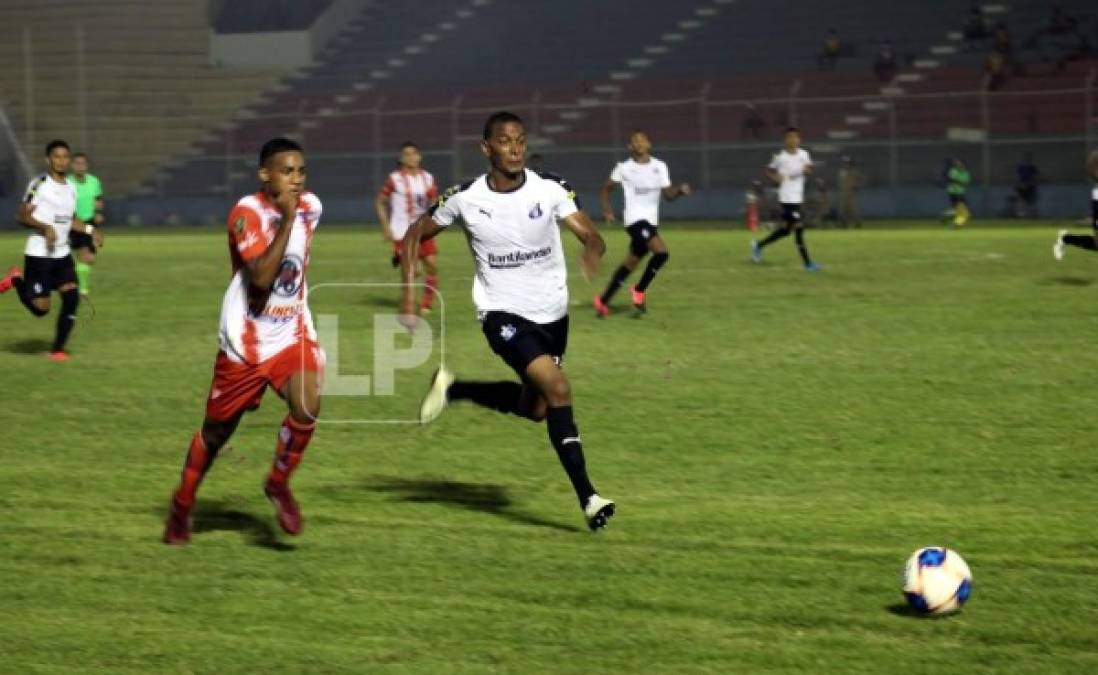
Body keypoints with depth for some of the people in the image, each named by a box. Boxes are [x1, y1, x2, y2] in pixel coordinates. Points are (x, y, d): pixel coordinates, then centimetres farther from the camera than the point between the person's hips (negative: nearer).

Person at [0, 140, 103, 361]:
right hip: (38, 254, -6)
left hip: (62, 254, 6)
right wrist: (45, 227, -27)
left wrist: (90, 229, 8)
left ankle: (58, 349, 3)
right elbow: (21, 216, -13)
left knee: (71, 298, -8)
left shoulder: (70, 188, 12)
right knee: (41, 308, -6)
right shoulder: (39, 184, -10)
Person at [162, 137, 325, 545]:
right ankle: (181, 506, 33)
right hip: (245, 341, -3)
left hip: (293, 334, 3)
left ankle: (278, 484, 1)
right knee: (217, 429, 10)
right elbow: (262, 276, -31)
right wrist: (286, 220, -30)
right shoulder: (247, 213, -18)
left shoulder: (310, 207, 0)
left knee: (307, 405, -24)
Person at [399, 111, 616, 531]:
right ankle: (588, 498, -19)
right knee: (557, 388, -23)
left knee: (534, 409, 15)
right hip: (503, 312, -4)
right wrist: (408, 295, -4)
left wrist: (592, 253, -44)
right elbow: (414, 236, 4)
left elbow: (591, 236, -20)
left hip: (552, 313, 4)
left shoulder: (550, 190, -10)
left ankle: (452, 389, 38)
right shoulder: (465, 198, -11)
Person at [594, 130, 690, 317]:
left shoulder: (659, 167, 7)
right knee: (661, 252, -23)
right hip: (635, 219, -6)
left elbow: (668, 194, 3)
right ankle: (639, 291, -4)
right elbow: (606, 188, 9)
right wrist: (607, 210, -3)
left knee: (630, 263, 14)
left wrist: (680, 190, -18)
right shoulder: (624, 168, -4)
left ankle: (603, 301, 27)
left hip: (651, 221, 6)